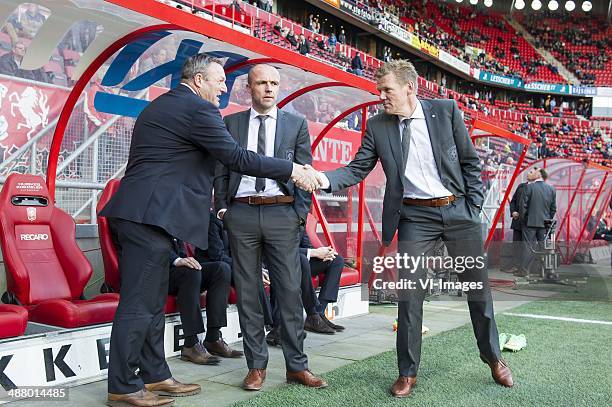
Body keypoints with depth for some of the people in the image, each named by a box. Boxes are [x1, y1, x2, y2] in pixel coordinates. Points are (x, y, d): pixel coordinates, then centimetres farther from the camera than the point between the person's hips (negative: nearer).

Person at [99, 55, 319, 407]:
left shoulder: (161, 106, 21)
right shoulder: (197, 109, -9)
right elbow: (237, 157, -12)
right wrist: (293, 171, -5)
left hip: (140, 214, 10)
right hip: (150, 215, -10)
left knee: (153, 301, 13)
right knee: (139, 304, -4)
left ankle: (154, 375, 22)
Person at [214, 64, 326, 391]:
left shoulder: (296, 124, 10)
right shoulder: (230, 123, 11)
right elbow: (222, 170, 10)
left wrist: (302, 212, -1)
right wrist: (222, 208, 1)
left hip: (282, 214, -1)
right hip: (241, 213, 1)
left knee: (290, 291, 1)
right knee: (247, 292, 5)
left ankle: (297, 366, 11)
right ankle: (256, 365, 15)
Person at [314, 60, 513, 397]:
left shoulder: (446, 111, -2)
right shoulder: (377, 126, 0)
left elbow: (469, 161, 2)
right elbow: (357, 169, -3)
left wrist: (474, 207, -1)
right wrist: (325, 179, -21)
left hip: (458, 209, 0)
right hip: (415, 216, 0)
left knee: (478, 287, 12)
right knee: (409, 294, -1)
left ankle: (494, 359, 33)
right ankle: (408, 373, 15)